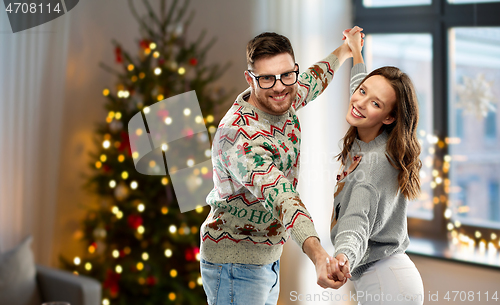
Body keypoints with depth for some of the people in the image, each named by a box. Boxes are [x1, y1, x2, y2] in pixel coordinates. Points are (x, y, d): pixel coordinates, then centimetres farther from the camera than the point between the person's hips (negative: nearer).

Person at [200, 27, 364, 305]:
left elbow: (312, 80, 21)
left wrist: (343, 52, 36)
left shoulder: (281, 102, -4)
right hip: (235, 263, -8)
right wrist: (317, 254, -55)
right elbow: (281, 197, -43)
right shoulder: (239, 136, -30)